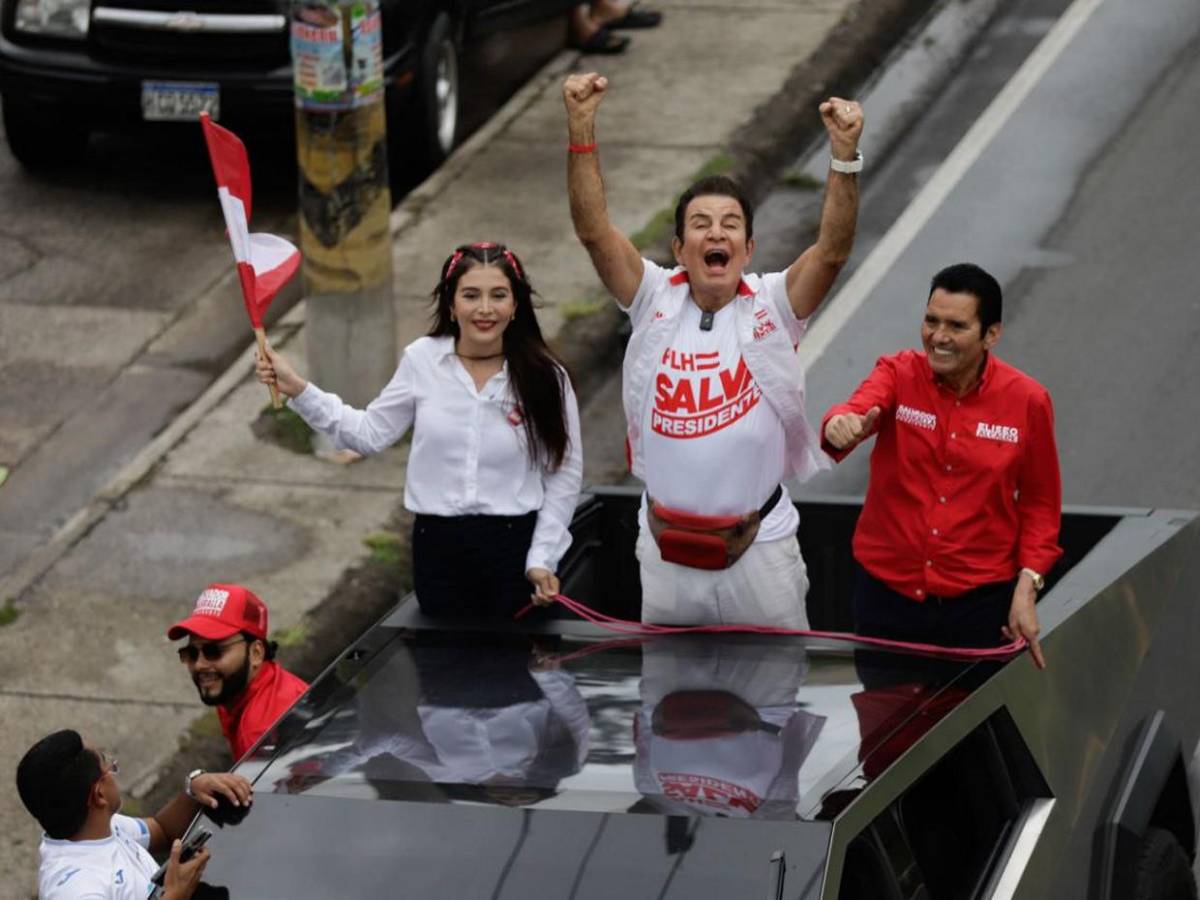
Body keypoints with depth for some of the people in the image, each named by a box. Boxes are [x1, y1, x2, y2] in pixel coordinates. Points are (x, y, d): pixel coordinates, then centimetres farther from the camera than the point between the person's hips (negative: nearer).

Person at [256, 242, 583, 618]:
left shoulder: (544, 376, -5)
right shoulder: (422, 360, 0)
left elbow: (563, 474, 0)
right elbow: (372, 432, 6)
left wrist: (542, 559, -4)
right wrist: (298, 390, -1)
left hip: (514, 545, -2)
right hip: (438, 545, 2)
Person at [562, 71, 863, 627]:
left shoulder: (772, 306, -6)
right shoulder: (655, 300, -3)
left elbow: (833, 250, -20)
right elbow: (592, 231, -13)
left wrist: (844, 153, -33)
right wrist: (581, 127, -23)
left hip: (760, 543, -2)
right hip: (666, 544, 2)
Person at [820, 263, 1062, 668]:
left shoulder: (1027, 400, -4)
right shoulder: (898, 373, -4)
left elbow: (1040, 502, 4)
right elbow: (858, 411, -25)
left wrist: (1027, 588, -4)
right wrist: (841, 427, -49)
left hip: (979, 602, -1)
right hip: (886, 593, 1)